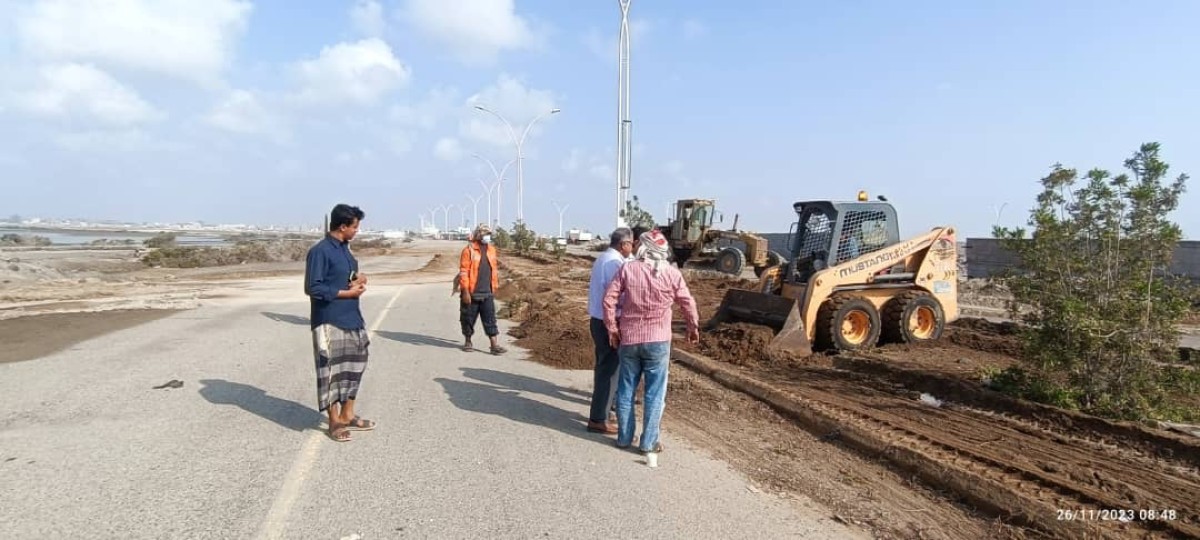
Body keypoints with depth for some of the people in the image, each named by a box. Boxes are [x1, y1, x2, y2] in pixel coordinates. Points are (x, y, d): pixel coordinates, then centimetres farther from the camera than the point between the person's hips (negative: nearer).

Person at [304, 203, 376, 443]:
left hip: (351, 318, 9)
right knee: (332, 369, 1)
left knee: (353, 365, 14)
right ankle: (334, 421, 13)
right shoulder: (320, 251, -16)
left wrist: (359, 279, -2)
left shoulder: (344, 248, 11)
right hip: (330, 321, -9)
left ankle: (347, 415, 27)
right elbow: (313, 288, -20)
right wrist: (347, 293, -17)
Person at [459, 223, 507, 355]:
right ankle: (468, 342, 27)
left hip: (487, 293, 4)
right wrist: (465, 291, -16)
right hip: (472, 293, -4)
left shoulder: (491, 250, 9)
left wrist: (495, 287, 15)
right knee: (469, 318, 10)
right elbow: (463, 271, -12)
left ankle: (495, 345, 1)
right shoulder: (469, 250, -9)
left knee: (490, 319, 1)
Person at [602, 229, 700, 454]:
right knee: (654, 393, 7)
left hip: (628, 338, 1)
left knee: (626, 390, 13)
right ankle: (648, 442, 11)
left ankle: (624, 437, 21)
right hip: (658, 341, -1)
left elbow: (609, 299, -7)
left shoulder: (627, 269, -5)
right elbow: (688, 303, 6)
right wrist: (693, 327, 22)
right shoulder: (672, 273, -4)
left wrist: (612, 328, 3)